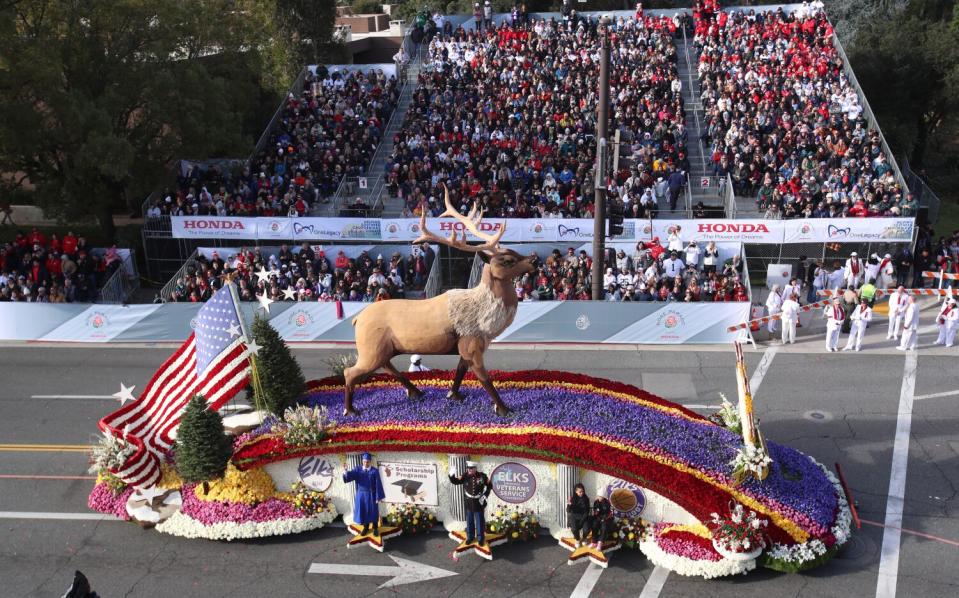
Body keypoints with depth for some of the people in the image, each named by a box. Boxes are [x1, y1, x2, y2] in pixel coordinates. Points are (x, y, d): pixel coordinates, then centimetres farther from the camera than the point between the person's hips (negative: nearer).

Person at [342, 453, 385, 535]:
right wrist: (345, 473, -43)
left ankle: (375, 528, 26)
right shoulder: (358, 470, -2)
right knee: (363, 511, 10)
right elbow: (351, 474, -19)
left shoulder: (375, 471, -9)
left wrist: (378, 497, -14)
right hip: (361, 494, 2)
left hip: (371, 495, -2)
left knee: (373, 511, 8)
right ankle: (366, 527, 30)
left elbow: (378, 485, -10)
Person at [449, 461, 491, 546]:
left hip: (479, 503, -2)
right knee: (469, 521, 14)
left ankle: (480, 538, 23)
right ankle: (470, 537, 31)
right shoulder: (465, 476, -9)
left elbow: (489, 486, -1)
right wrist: (452, 475, -29)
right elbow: (455, 481, -8)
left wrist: (485, 496, -9)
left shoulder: (482, 476, -14)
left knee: (480, 522, 8)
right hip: (469, 503, 2)